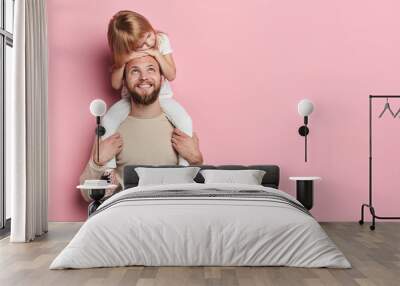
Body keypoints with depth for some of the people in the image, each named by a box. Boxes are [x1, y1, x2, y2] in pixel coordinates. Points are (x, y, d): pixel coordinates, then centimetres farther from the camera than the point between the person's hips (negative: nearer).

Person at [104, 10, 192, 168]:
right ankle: (109, 168, -14)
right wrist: (123, 60, -27)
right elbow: (116, 84, -12)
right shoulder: (124, 52, -10)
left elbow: (171, 75, -9)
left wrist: (158, 55, -24)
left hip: (161, 96, 0)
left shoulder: (162, 40, -11)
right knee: (107, 121, -26)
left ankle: (184, 167, -15)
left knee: (185, 122, -27)